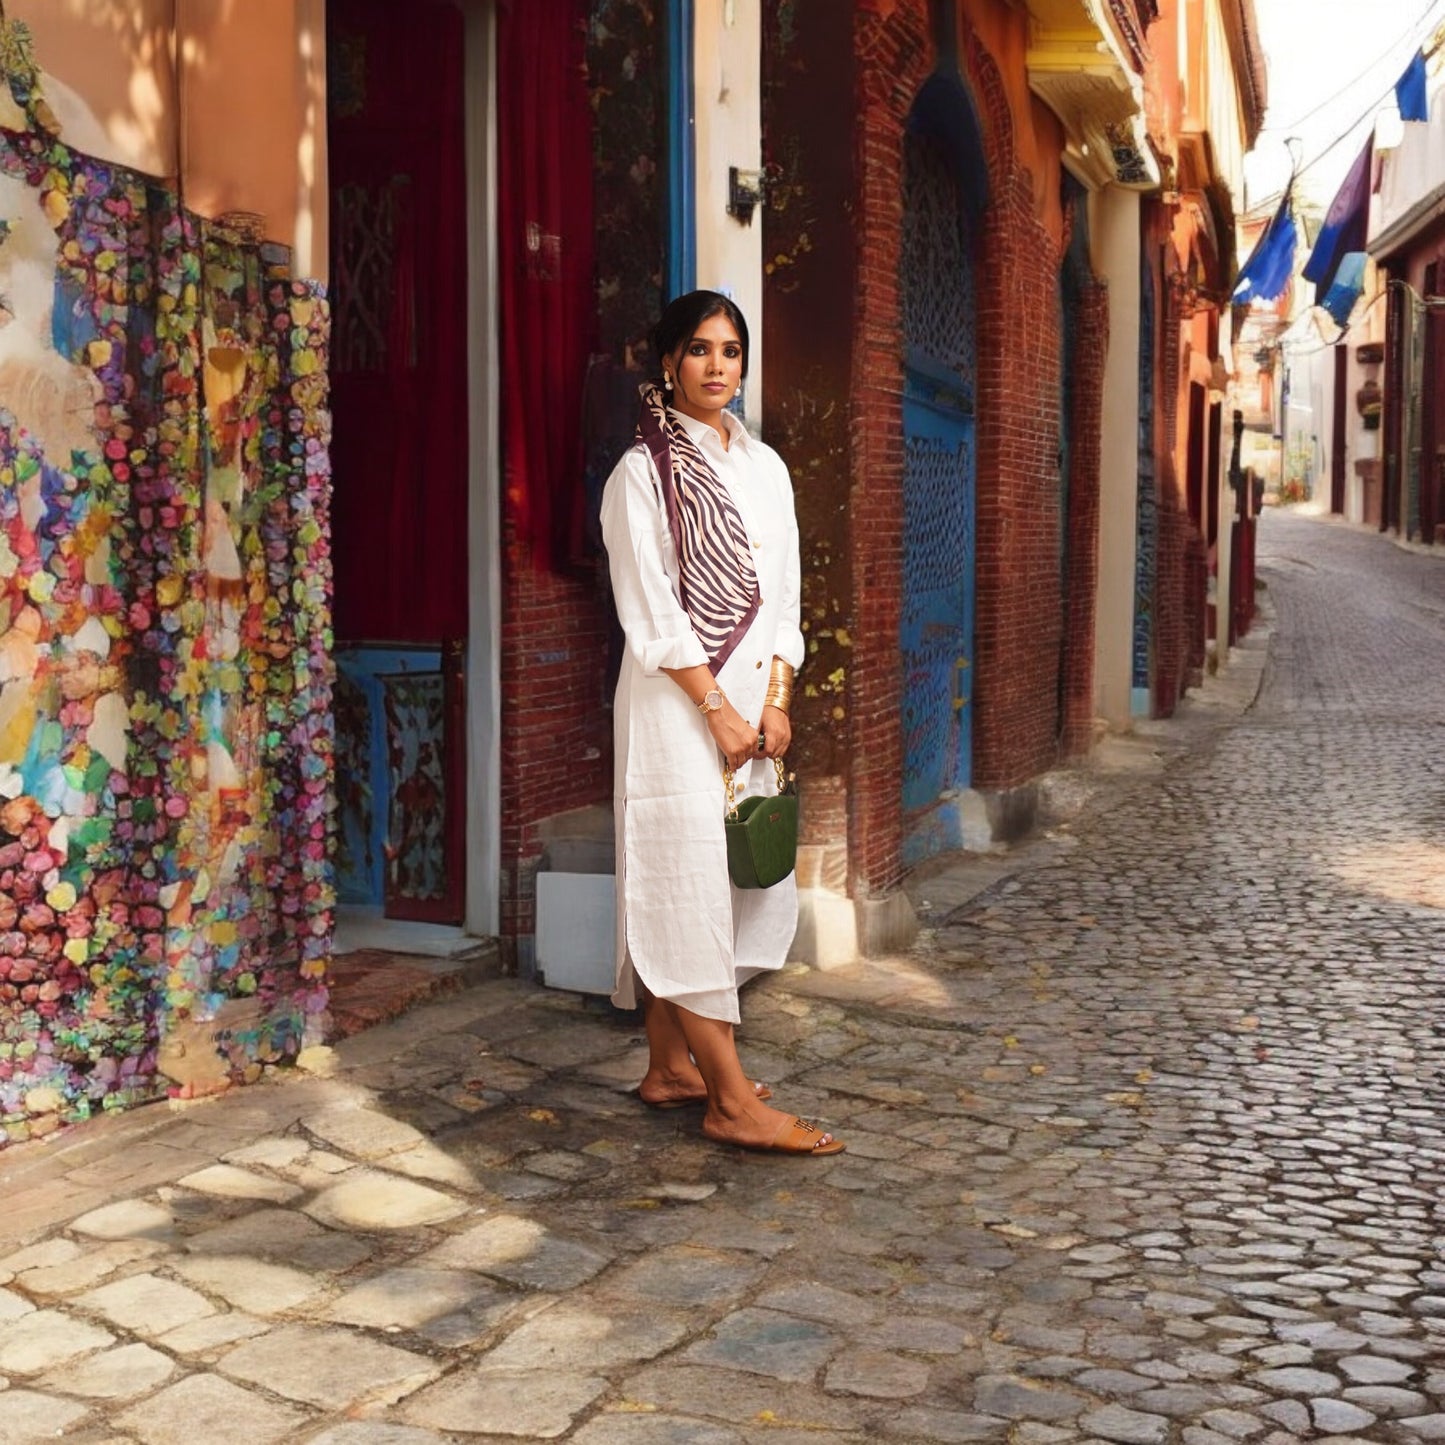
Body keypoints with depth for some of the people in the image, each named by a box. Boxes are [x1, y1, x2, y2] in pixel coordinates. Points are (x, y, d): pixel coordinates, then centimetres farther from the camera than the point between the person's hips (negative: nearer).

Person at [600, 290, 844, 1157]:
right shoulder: (643, 473, -5)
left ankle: (672, 1067, 19)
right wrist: (718, 709, -14)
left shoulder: (764, 467, 13)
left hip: (752, 701, 7)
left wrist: (776, 700, 0)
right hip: (677, 702, -7)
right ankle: (732, 1102, -8)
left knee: (747, 883, 8)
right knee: (689, 881, -8)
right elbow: (652, 612, -11)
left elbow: (783, 595, 12)